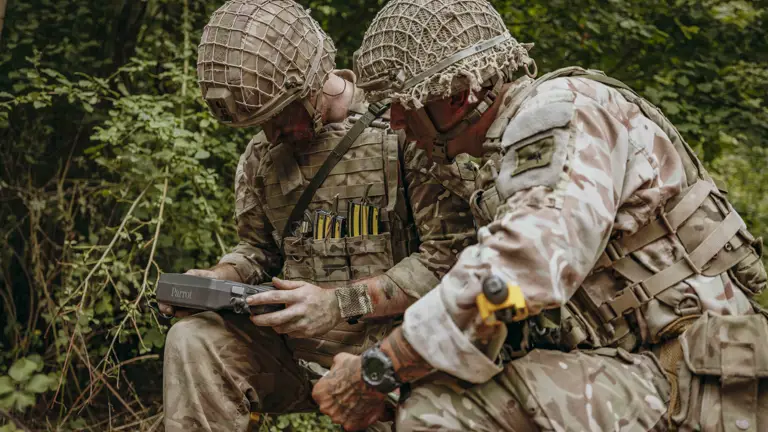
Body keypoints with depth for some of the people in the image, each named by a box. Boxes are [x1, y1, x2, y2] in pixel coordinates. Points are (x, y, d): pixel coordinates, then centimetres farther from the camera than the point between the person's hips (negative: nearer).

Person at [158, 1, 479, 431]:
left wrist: (343, 303, -20)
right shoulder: (262, 153, 11)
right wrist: (217, 279, -1)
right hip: (297, 344, 5)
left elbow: (452, 253, -14)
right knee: (193, 340, -18)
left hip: (392, 340, -4)